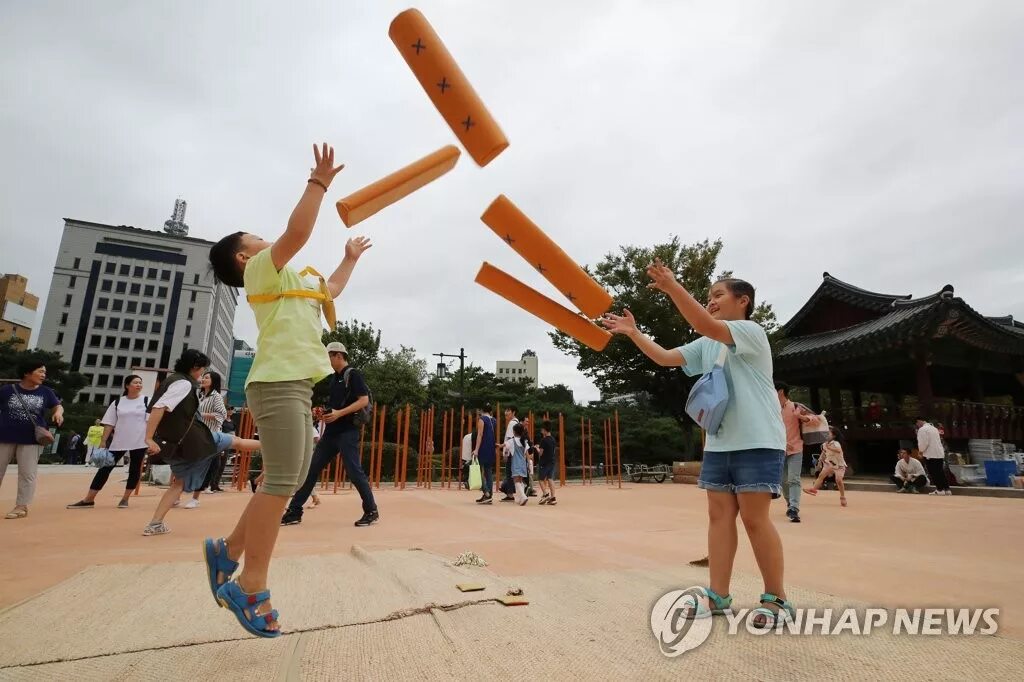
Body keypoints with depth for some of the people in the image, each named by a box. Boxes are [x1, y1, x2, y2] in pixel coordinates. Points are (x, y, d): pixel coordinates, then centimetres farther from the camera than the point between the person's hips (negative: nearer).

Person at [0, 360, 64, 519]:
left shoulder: (46, 392, 1)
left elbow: (57, 406, 9)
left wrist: (58, 413, -13)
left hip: (32, 439, 0)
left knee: (27, 474, 1)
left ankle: (22, 506, 8)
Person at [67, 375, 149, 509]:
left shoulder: (146, 401, -1)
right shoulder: (117, 402, 5)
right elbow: (109, 423, 7)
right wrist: (103, 441, 1)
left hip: (139, 442, -2)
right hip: (118, 442, 2)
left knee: (135, 470, 4)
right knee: (105, 468, 2)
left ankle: (125, 498, 17)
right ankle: (88, 500, 9)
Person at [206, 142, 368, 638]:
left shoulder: (285, 281, 31)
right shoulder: (262, 269, 4)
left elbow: (331, 290, 44)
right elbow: (297, 231, -13)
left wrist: (350, 258, 49)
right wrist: (319, 182, -6)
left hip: (295, 386, 10)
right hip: (278, 383, -10)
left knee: (288, 482, 10)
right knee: (281, 483, -12)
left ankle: (229, 551, 18)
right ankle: (251, 587, -5)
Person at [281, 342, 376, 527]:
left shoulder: (353, 374, -7)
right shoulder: (334, 377, 18)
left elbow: (364, 400, -17)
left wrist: (339, 413, -23)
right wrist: (323, 412, 7)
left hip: (347, 431, -9)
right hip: (331, 431, 9)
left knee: (354, 471, -9)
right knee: (311, 469, 8)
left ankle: (371, 511, 3)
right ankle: (294, 511, 15)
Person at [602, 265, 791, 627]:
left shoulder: (752, 331, -8)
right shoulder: (705, 346, 15)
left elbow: (707, 326, -26)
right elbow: (665, 357, 10)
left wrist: (672, 287, -33)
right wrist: (633, 332, 1)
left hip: (757, 442, -7)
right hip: (719, 443, 7)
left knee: (754, 518, -3)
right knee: (719, 515, 6)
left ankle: (777, 599, 13)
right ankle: (718, 595, 14)